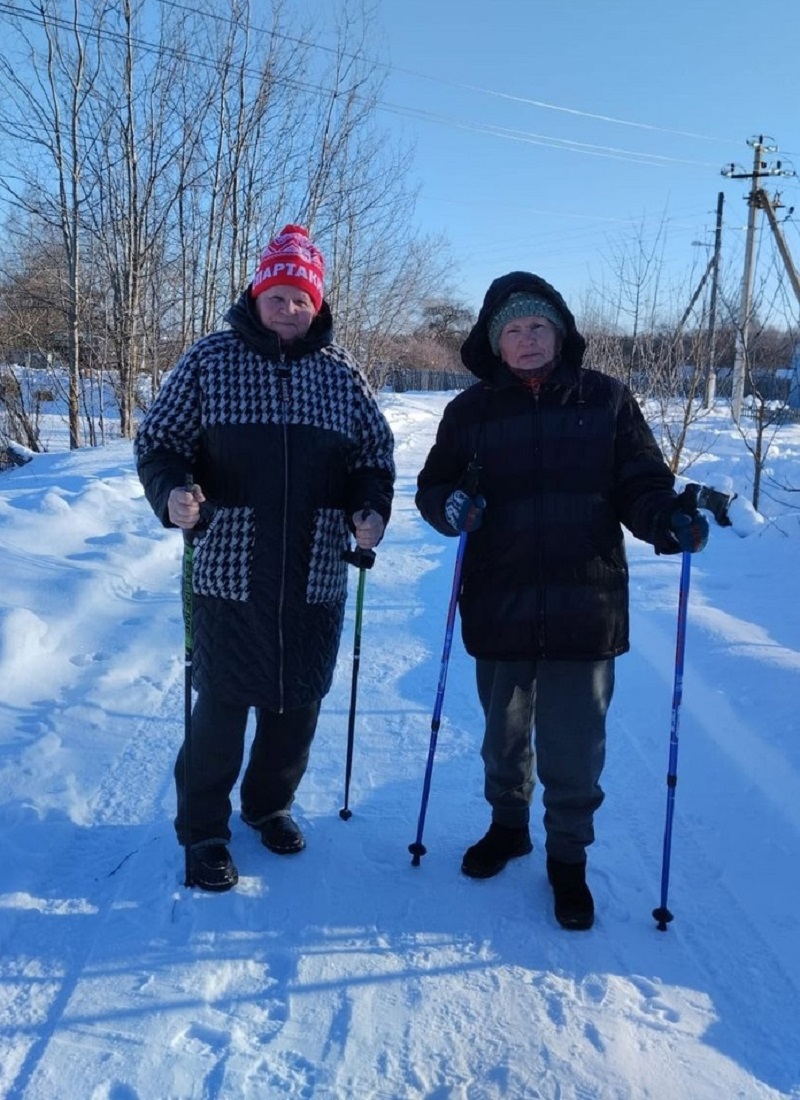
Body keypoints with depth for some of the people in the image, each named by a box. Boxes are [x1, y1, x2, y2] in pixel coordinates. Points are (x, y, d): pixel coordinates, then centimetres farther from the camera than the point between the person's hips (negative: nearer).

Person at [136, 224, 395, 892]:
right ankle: (203, 829, 26)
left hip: (317, 577, 3)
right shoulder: (211, 360, 0)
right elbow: (158, 440, 2)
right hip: (228, 570, -3)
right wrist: (171, 492, -18)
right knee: (221, 704, 5)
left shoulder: (343, 374, 6)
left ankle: (270, 803, 39)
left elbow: (376, 456, 14)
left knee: (300, 701, 14)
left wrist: (370, 510, -6)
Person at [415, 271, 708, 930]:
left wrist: (666, 517, -18)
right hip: (499, 607, 2)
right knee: (503, 735, 20)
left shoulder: (606, 399, 1)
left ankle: (569, 857, 30)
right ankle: (508, 826, 46)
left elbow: (640, 481, 3)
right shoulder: (472, 410, 4)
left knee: (573, 750, 5)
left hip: (585, 608, -2)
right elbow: (432, 487, 7)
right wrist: (451, 505, -15)